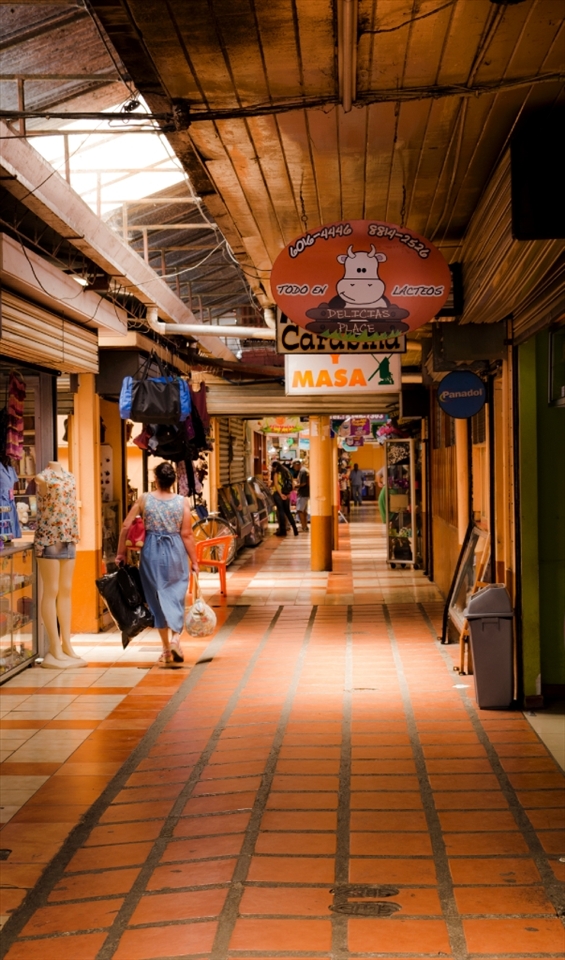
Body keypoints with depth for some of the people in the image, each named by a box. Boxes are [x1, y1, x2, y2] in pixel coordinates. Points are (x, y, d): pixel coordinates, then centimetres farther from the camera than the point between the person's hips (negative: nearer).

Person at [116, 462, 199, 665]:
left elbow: (126, 526, -2)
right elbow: (186, 534, -6)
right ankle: (175, 638, -10)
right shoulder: (182, 502, -5)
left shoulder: (144, 499, -2)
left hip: (152, 552, 1)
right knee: (176, 597, 11)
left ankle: (166, 649, 15)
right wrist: (194, 561, 1)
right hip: (176, 552, -1)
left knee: (158, 598, 11)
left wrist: (121, 552, 9)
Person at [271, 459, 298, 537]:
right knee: (287, 511, 13)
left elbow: (276, 484, -13)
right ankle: (295, 529, 6)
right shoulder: (286, 472, 16)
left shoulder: (276, 473, -4)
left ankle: (283, 530, -8)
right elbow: (290, 484, 13)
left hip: (278, 493, -6)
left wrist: (281, 494, -17)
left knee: (280, 511, -6)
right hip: (286, 494, 6)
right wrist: (288, 493, 7)